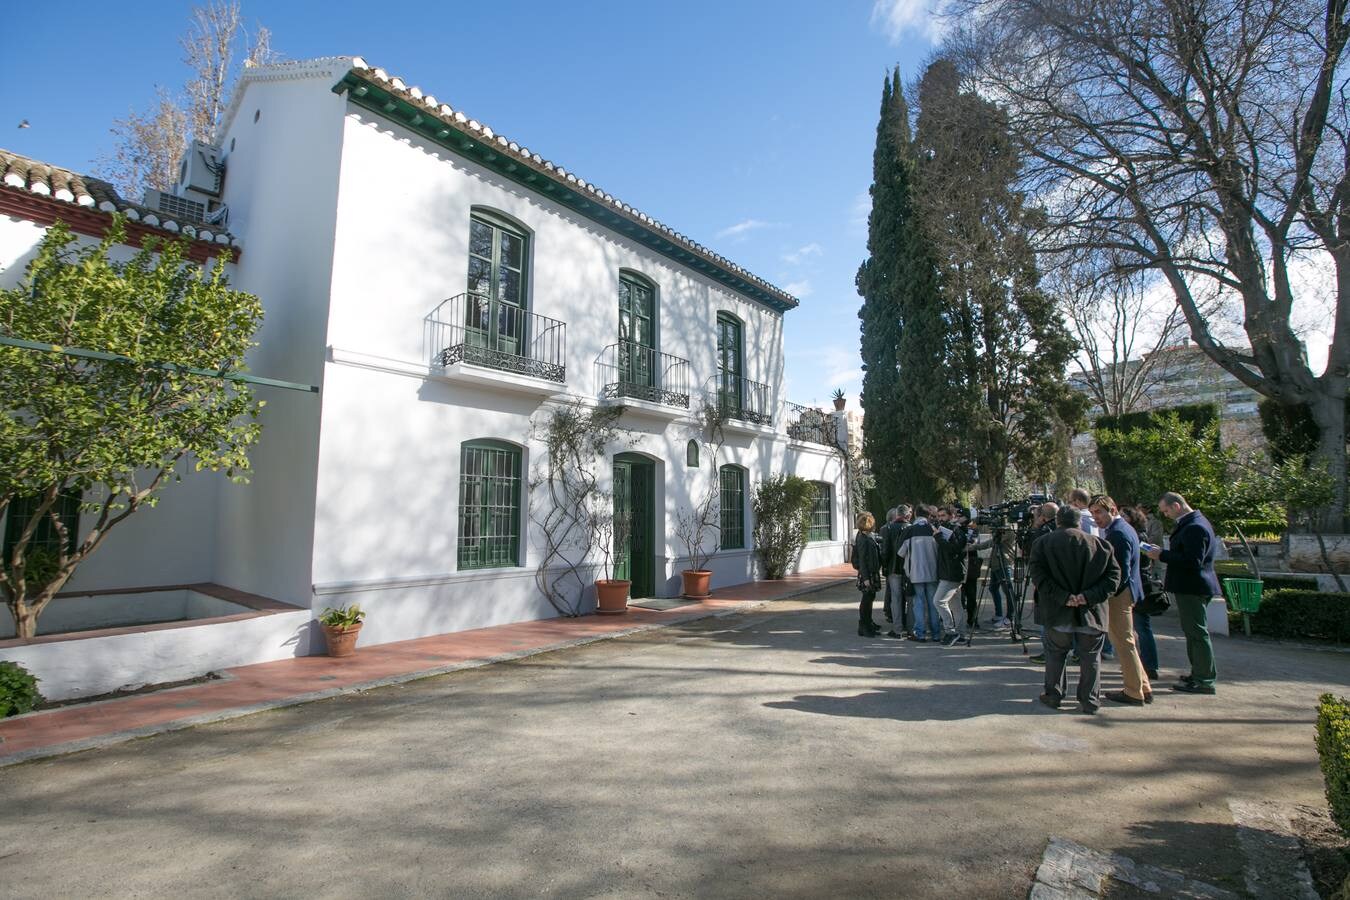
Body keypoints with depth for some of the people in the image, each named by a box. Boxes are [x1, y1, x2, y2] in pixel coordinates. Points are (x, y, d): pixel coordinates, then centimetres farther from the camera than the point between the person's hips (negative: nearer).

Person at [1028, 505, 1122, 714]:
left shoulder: (1043, 543, 0)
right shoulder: (1099, 544, 6)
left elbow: (1037, 574, -12)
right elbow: (1113, 576, -2)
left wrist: (1062, 597, -13)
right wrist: (1089, 596, -10)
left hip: (1058, 611, -1)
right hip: (1091, 611, 1)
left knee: (1055, 653, 14)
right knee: (1090, 657, 14)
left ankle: (1053, 695, 22)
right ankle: (1089, 701, 20)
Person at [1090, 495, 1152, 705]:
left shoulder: (1117, 534, -20)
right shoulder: (1124, 528, 12)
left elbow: (1122, 573, -23)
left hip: (1119, 595, -10)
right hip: (1126, 592, 10)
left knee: (1124, 643, 0)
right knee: (1127, 642, 18)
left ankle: (1134, 693, 10)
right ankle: (1143, 688, 26)